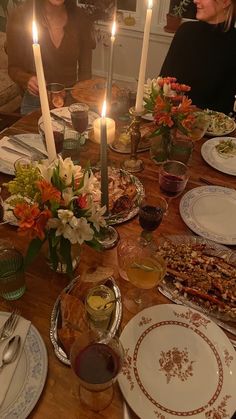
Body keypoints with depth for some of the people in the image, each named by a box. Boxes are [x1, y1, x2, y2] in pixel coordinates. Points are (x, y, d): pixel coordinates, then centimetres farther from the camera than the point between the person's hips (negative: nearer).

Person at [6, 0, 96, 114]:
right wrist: (27, 80, -21)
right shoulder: (20, 16, -6)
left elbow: (85, 69, 4)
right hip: (35, 102, -1)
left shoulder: (80, 18, -1)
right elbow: (14, 68, 1)